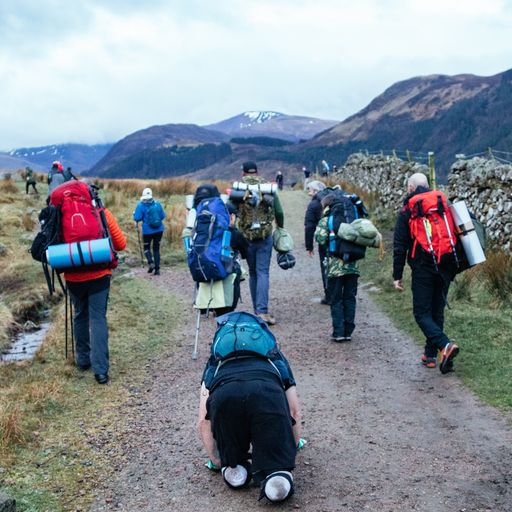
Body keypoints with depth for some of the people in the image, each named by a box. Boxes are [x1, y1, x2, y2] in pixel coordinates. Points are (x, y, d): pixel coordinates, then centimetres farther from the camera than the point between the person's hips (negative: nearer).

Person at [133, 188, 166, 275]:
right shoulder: (157, 204, -1)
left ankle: (151, 262, -10)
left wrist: (134, 213, 7)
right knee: (156, 248, 12)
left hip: (148, 231, -3)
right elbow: (163, 216, 4)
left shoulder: (141, 206, -11)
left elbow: (137, 218, -13)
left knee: (146, 247, 16)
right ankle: (157, 269, 8)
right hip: (159, 230, 3)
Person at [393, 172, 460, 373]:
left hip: (422, 269, -5)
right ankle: (430, 355, 18)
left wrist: (397, 276, 0)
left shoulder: (407, 211, -1)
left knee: (422, 313, 0)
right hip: (446, 268, 5)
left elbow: (399, 247, -4)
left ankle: (445, 345, -22)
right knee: (437, 311, 14)